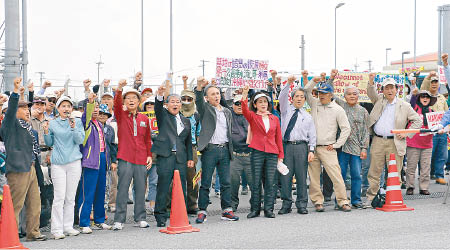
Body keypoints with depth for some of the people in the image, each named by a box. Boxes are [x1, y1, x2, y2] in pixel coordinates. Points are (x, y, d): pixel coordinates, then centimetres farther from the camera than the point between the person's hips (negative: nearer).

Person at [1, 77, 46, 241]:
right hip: (18, 168, -8)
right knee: (16, 204, -7)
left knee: (34, 203, 12)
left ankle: (33, 232, 20)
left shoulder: (29, 127, 22)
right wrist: (16, 91, -29)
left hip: (31, 169, 8)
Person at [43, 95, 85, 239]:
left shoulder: (77, 122, 7)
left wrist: (73, 128, -19)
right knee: (59, 196, -6)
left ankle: (68, 226, 14)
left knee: (70, 197, 6)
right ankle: (57, 229, -1)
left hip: (74, 162, 1)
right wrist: (46, 132, -4)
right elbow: (50, 143, 13)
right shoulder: (53, 124, 8)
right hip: (58, 162, -1)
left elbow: (80, 140, -4)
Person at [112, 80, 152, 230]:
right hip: (125, 159, -3)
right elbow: (116, 104, -17)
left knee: (140, 189, 7)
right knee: (122, 189, -2)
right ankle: (119, 220, 4)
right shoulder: (121, 115, 4)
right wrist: (119, 89, -33)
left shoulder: (144, 119, 13)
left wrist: (149, 155, 10)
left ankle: (140, 218, 17)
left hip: (141, 160, 3)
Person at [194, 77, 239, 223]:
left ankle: (227, 211, 12)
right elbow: (199, 101, -18)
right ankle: (202, 212, 4)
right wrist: (200, 87, -37)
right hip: (210, 149, -4)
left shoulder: (227, 112, 18)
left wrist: (231, 149, 14)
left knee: (226, 182, 5)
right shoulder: (205, 109, 4)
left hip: (225, 150, 4)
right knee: (205, 183, -1)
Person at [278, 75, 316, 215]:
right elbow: (282, 98, -5)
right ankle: (286, 204, 8)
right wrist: (289, 84, -18)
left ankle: (302, 205, 8)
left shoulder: (308, 116, 14)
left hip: (301, 147, 0)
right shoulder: (286, 110, 13)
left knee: (301, 176, 0)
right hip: (286, 146, 0)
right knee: (285, 176, -1)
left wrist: (311, 150, -1)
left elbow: (312, 135, 10)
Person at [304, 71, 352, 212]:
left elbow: (346, 129, 2)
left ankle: (343, 201, -3)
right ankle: (317, 201, 13)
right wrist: (312, 82, -4)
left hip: (327, 149, -3)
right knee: (313, 176, 4)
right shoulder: (315, 104, 12)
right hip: (312, 148, 3)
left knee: (336, 174, -9)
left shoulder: (338, 109, 3)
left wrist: (336, 145, -2)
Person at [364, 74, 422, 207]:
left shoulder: (404, 106, 7)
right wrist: (371, 82, -23)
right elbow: (371, 93, -5)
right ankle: (370, 198, 11)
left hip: (395, 143, -1)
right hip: (378, 141, 1)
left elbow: (418, 120, 9)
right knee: (374, 172, 3)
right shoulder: (379, 100, 13)